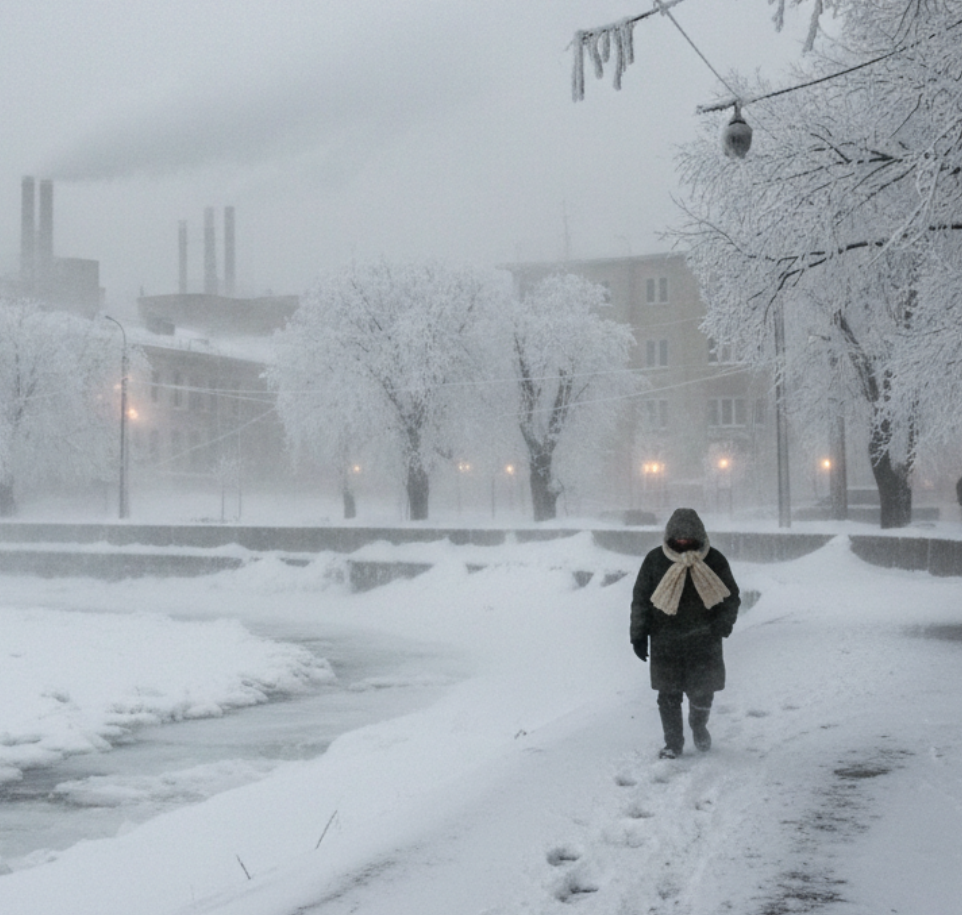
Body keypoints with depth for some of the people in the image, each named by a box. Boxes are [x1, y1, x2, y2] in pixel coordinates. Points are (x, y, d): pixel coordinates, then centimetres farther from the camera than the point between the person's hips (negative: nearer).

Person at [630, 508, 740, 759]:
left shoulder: (713, 560, -1)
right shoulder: (655, 560, -2)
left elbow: (731, 597, 6)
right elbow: (640, 599, 4)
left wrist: (722, 624, -11)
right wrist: (639, 635, 0)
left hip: (704, 641, 0)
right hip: (665, 642, 0)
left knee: (703, 691, 4)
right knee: (669, 695, 3)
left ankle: (699, 725, 36)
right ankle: (673, 743, 19)